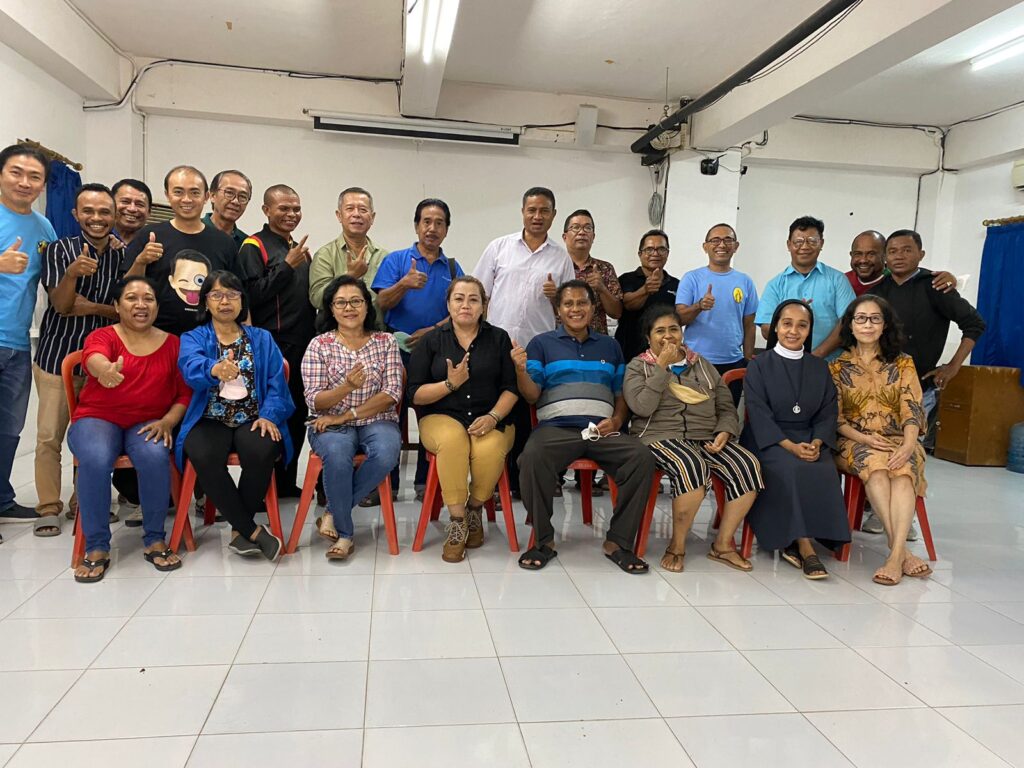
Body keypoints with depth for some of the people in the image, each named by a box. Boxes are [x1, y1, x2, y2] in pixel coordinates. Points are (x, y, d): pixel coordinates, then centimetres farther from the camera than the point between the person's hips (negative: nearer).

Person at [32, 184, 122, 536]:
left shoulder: (124, 254, 1)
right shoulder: (59, 250, -2)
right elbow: (61, 304, -12)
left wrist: (93, 308, -17)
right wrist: (72, 273, -31)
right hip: (57, 357, -1)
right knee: (49, 436, -1)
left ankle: (84, 502, 22)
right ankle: (48, 507, 10)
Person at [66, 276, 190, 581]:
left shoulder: (172, 343, 7)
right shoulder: (102, 336, 0)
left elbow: (186, 392, 6)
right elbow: (94, 357, -26)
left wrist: (168, 421, -13)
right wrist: (105, 370, -52)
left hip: (148, 424, 1)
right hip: (97, 418, -1)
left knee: (155, 457, -33)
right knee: (95, 460, -34)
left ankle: (155, 540, -14)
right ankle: (97, 548, -17)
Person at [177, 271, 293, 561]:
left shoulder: (262, 338, 15)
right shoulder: (193, 338, 10)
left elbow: (276, 382, 4)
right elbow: (191, 366, -15)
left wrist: (269, 415, -15)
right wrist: (214, 369, -40)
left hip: (253, 420, 1)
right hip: (210, 420, 0)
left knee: (262, 453, -33)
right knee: (203, 456, -34)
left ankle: (239, 529, -10)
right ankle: (253, 530, -19)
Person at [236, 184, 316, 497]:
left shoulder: (298, 248, 19)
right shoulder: (254, 246, -4)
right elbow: (253, 294, -16)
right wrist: (287, 266, -17)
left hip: (302, 347, 8)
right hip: (272, 347, -8)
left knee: (297, 416, 11)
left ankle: (287, 481, 22)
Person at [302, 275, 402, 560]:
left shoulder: (385, 342, 6)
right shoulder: (319, 345, 4)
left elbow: (392, 394, -3)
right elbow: (315, 401, -4)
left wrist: (347, 415, -12)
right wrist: (346, 387, -24)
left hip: (376, 421, 1)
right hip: (331, 426, -1)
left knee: (386, 453, -33)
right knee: (337, 454, -35)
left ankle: (334, 513, -11)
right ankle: (344, 532, -14)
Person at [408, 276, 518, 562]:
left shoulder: (499, 338, 12)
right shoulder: (431, 341, 10)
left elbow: (511, 388, 5)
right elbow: (415, 395, 3)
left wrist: (492, 417, -12)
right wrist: (451, 383, -12)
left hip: (491, 419, 1)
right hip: (442, 417, 0)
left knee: (489, 450, -34)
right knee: (452, 441, -36)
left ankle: (475, 509, -4)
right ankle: (458, 522, -21)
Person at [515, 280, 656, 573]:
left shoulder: (610, 346, 23)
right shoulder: (542, 344, 14)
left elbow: (621, 395, 21)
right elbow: (532, 395, 6)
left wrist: (616, 420, 0)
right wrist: (521, 369, -14)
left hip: (603, 431, 3)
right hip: (556, 427, -2)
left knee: (642, 457, -26)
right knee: (532, 457, -35)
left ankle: (618, 541, -13)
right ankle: (543, 540, -15)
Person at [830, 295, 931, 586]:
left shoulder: (902, 363, 12)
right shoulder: (837, 366, 10)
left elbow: (912, 409, 0)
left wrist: (908, 443, -20)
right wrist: (863, 438, -15)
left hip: (897, 440, 1)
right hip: (854, 442, -1)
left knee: (903, 468, -34)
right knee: (877, 468, -35)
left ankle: (895, 554, -45)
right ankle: (902, 551, -38)